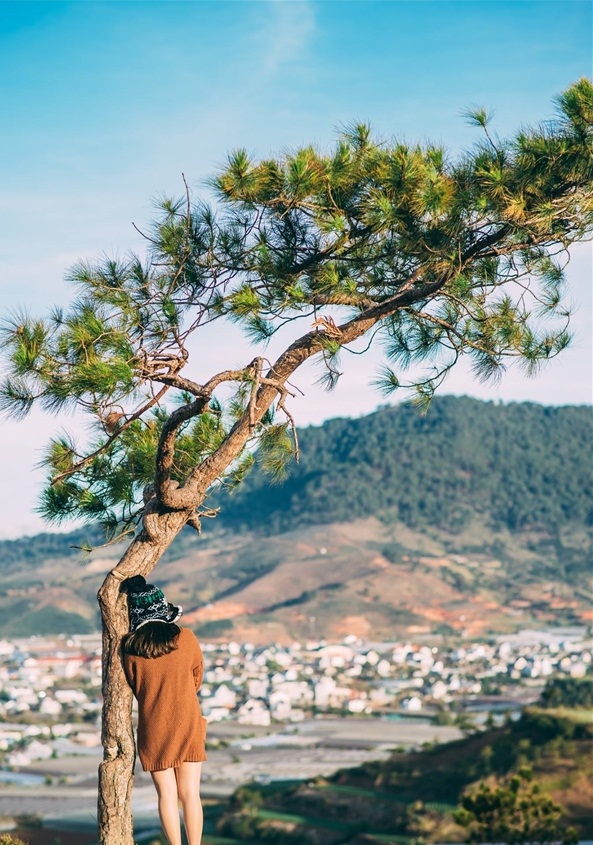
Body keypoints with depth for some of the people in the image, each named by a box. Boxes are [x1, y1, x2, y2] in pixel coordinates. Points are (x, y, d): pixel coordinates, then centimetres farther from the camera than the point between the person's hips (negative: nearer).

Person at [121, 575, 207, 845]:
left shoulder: (130, 647, -9)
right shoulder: (186, 638, -8)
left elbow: (135, 686, 5)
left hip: (153, 728, 0)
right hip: (188, 724, 0)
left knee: (167, 794, 8)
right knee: (190, 793, 7)